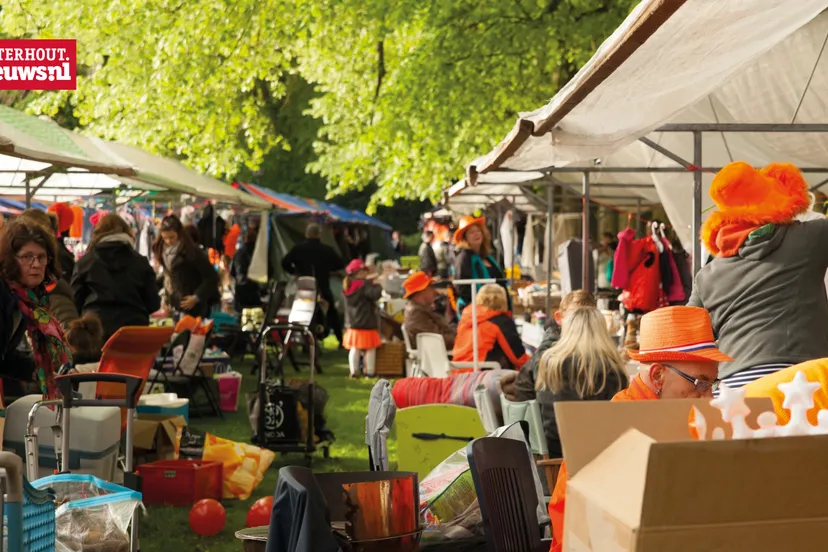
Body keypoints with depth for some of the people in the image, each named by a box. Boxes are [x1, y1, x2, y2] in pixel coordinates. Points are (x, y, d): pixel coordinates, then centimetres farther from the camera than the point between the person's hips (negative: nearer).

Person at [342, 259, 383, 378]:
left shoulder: (348, 286, 9)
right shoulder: (364, 285, -16)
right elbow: (375, 294, -25)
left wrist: (369, 282, 12)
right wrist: (376, 285, -6)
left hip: (352, 324, 7)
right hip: (366, 324, -7)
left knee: (354, 349, 8)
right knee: (370, 350, 2)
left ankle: (354, 371, 9)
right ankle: (370, 371, 5)